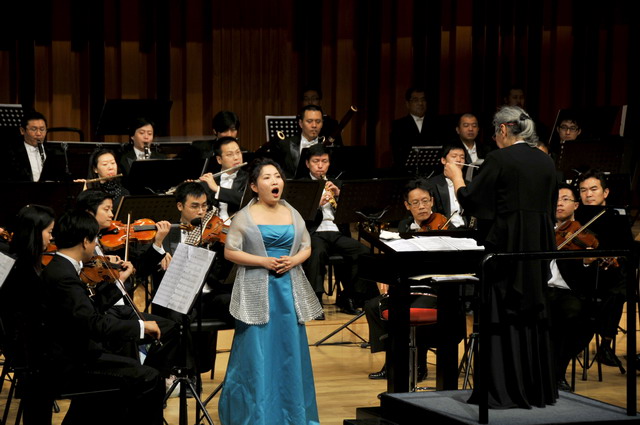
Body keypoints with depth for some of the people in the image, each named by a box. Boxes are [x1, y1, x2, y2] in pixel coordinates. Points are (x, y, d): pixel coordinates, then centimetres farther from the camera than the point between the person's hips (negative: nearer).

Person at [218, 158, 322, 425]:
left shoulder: (292, 214, 10)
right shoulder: (245, 217, -2)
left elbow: (306, 247, 14)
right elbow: (230, 251, -5)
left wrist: (294, 260, -7)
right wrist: (263, 261, -16)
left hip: (289, 292, 4)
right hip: (257, 292, -4)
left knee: (291, 350, 5)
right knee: (257, 352, -4)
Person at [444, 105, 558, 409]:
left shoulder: (499, 160, -13)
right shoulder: (545, 162, 8)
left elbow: (470, 201, -9)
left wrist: (456, 178, 8)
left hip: (505, 246, -6)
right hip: (538, 248, 7)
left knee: (503, 317, -2)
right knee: (534, 315, 13)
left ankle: (503, 391, -2)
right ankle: (537, 389, 18)